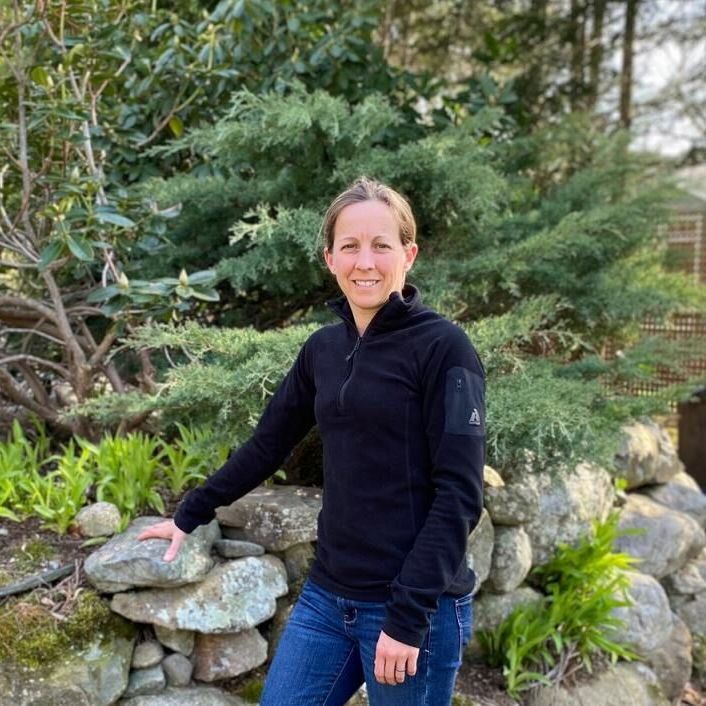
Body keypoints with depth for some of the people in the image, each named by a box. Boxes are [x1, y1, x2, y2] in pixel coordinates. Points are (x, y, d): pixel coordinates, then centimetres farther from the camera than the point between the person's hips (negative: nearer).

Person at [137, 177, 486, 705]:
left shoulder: (443, 347, -11)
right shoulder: (323, 349, 6)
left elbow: (459, 495, -14)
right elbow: (268, 444, 16)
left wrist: (408, 614, -17)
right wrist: (191, 514, 19)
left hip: (416, 609, -5)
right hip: (327, 597, 5)